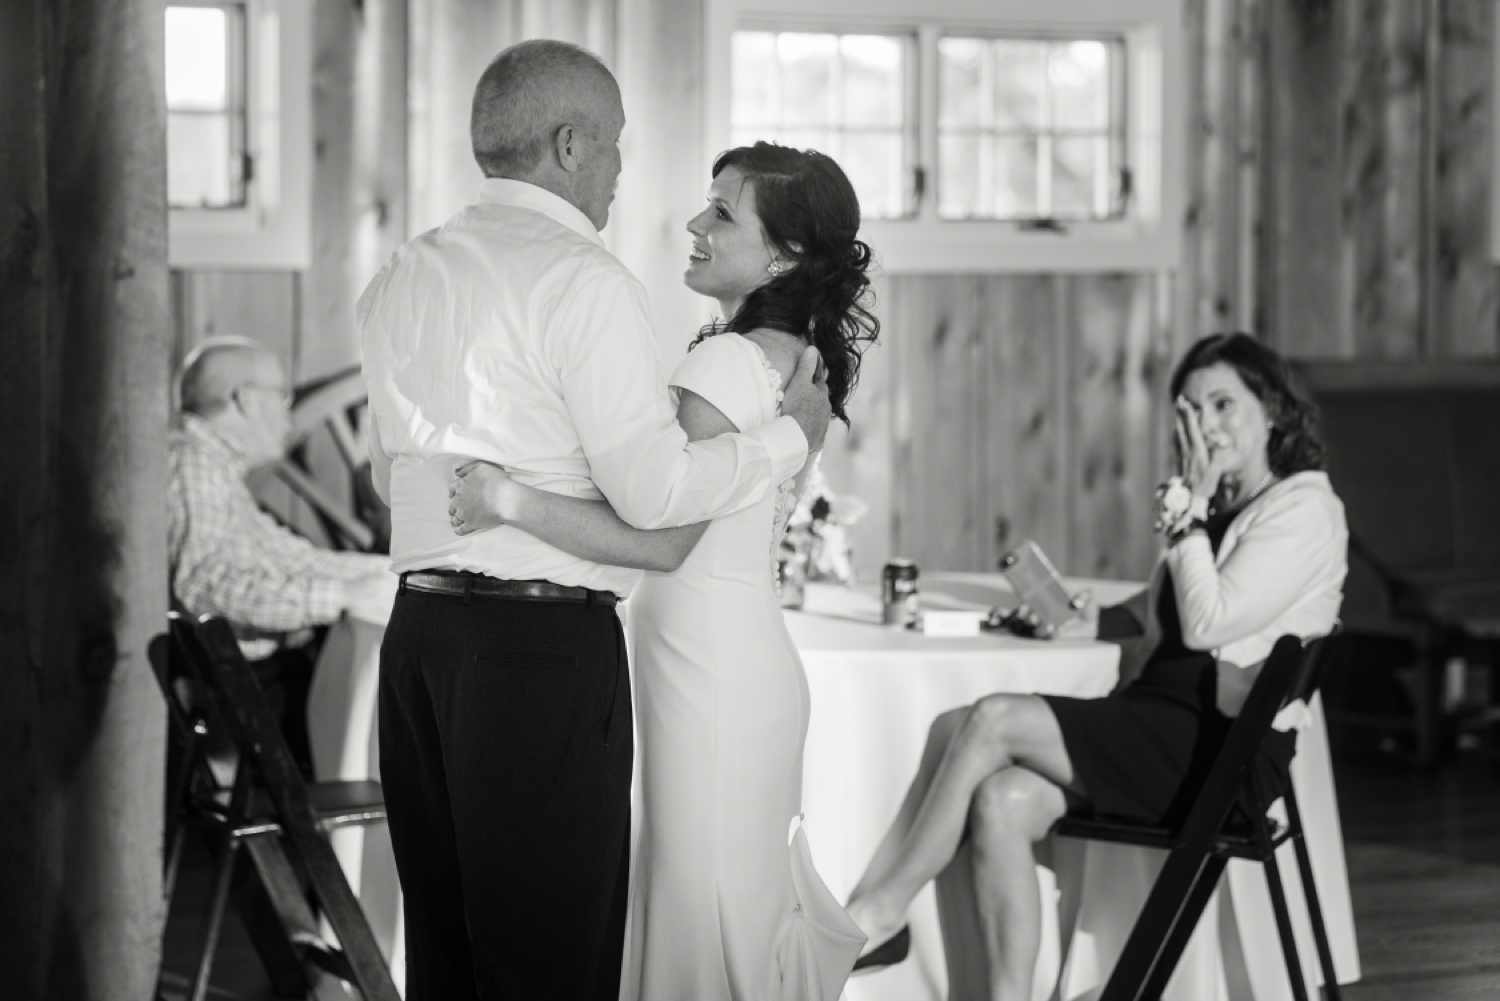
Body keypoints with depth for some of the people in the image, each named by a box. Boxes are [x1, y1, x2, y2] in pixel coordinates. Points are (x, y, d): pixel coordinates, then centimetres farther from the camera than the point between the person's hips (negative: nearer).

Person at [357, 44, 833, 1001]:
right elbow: (654, 490, -13)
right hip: (546, 645, -7)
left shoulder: (402, 279, 13)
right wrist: (792, 436, 0)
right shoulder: (583, 279, -10)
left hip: (420, 629, 7)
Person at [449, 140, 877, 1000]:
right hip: (752, 661, 9)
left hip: (708, 667, -9)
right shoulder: (799, 362, 9)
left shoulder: (725, 363, -19)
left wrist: (509, 499, -27)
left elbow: (664, 540, -26)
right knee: (760, 909, 16)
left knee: (706, 917, 0)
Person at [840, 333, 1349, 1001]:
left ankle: (881, 913, -13)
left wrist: (1190, 506, -7)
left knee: (991, 719, -21)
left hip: (1223, 747, -8)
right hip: (1160, 729, 8)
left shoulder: (1306, 510, -4)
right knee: (1002, 802, -19)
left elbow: (1208, 622, -13)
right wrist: (1091, 620, 14)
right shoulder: (1219, 509, 23)